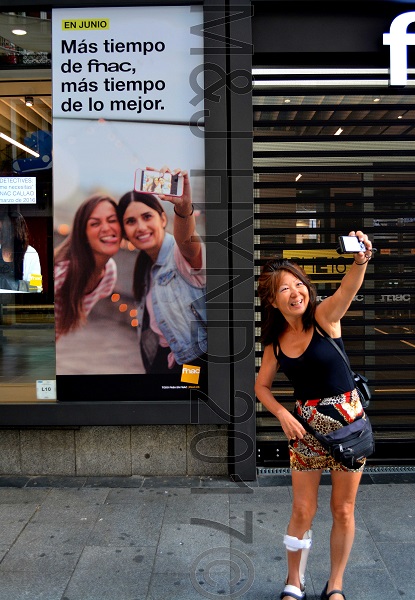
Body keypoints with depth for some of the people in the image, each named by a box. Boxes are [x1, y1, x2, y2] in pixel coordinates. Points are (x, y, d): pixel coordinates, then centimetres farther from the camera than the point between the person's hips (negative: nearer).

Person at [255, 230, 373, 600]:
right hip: (305, 427, 2)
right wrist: (283, 415, -9)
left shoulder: (324, 316, -13)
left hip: (349, 420, -2)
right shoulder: (275, 341, -2)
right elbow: (262, 386, 9)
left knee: (343, 510, 11)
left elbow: (348, 289, -34)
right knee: (303, 511, 9)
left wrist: (361, 260, -55)